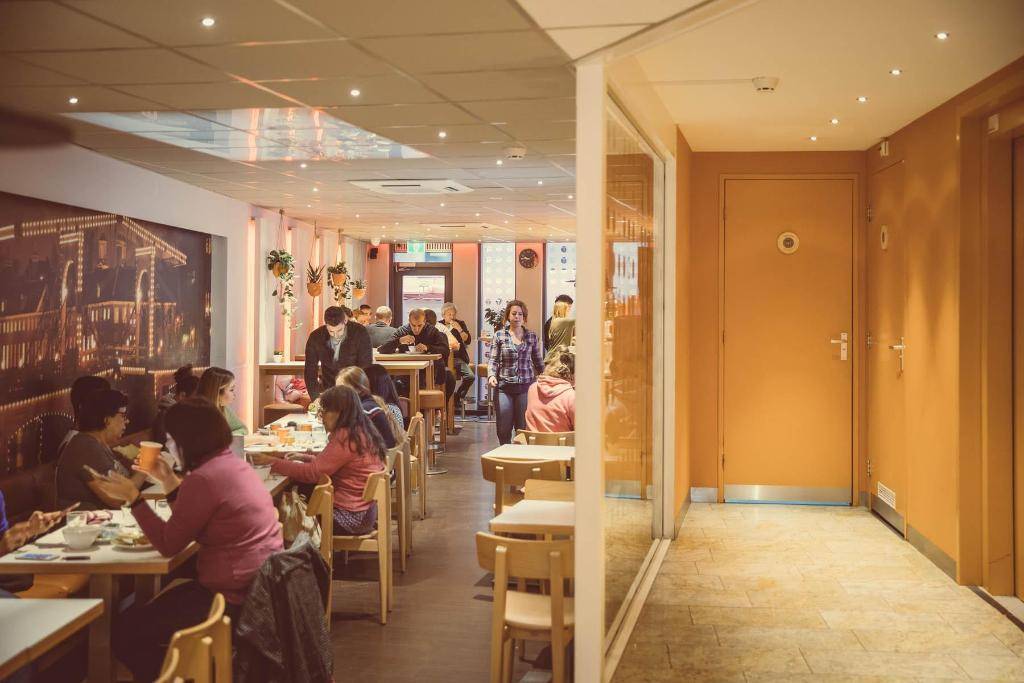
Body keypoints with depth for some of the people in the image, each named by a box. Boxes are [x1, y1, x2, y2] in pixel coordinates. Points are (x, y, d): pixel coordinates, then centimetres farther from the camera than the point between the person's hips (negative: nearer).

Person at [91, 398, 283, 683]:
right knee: (161, 602, 26)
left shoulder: (204, 478, -19)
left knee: (125, 632, -1)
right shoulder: (235, 464, 10)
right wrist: (168, 481, 17)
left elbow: (169, 545, -11)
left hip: (236, 599, -10)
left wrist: (132, 498, -5)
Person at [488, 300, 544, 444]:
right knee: (503, 428, 1)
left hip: (526, 385, 1)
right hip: (504, 387, 0)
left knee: (523, 427, 1)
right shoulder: (499, 336, 5)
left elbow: (538, 361, 15)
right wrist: (491, 375, -14)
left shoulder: (532, 336, 9)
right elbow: (493, 360, 2)